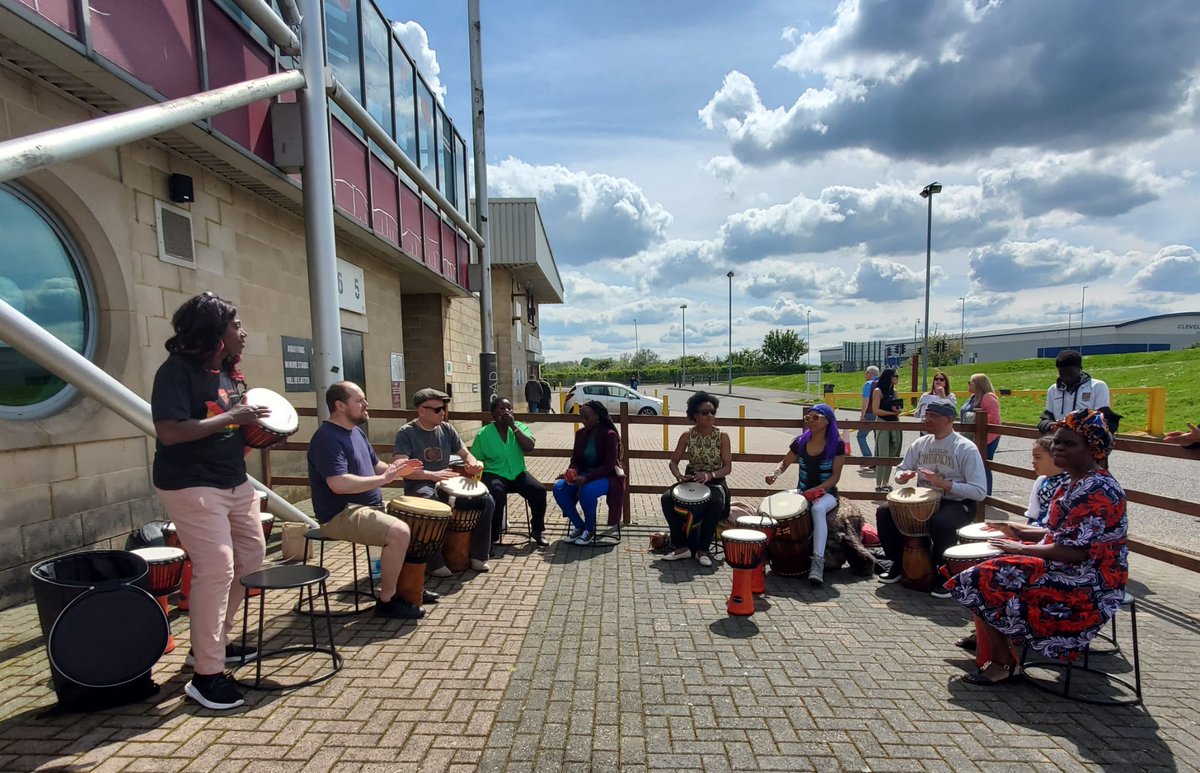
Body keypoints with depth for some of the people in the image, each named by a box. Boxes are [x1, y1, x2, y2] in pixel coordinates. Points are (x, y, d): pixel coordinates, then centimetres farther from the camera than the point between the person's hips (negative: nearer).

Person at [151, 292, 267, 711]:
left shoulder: (227, 371, 11)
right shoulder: (177, 370, -15)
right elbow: (170, 432, -26)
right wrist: (232, 418, -22)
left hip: (235, 482, 9)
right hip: (191, 486, -9)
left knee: (251, 556, 16)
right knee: (216, 570, -10)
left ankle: (215, 642, 33)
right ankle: (206, 674, 4)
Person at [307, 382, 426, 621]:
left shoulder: (356, 431, 12)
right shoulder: (327, 439, -19)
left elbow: (374, 466, 20)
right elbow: (339, 484, -31)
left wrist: (395, 470, -1)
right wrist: (383, 479, -26)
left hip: (369, 507, 10)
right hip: (341, 515, -10)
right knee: (399, 532, -27)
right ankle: (387, 601, -11)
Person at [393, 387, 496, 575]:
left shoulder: (446, 429, 8)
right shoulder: (406, 433, -8)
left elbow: (466, 455, 11)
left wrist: (473, 464, -15)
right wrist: (432, 475, -34)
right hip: (419, 485, -5)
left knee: (487, 501, -13)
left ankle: (478, 555, 0)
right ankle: (435, 563, -20)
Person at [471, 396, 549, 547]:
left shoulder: (519, 426, 3)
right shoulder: (483, 434, -3)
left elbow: (529, 447, -14)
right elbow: (476, 460, 0)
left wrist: (513, 426, -17)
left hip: (517, 473, 3)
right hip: (494, 474, -2)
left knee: (539, 490, -22)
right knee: (498, 494, -35)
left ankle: (537, 531, 0)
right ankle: (492, 536, -15)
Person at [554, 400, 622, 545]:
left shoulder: (609, 435, -14)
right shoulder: (581, 433, 4)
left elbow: (608, 466, -19)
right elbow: (575, 460, 8)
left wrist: (587, 478, -32)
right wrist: (571, 472, -16)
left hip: (605, 476, -6)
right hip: (584, 474, 6)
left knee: (587, 491, -37)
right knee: (559, 488, -20)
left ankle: (590, 529, -8)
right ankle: (579, 525, -1)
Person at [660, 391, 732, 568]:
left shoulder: (722, 437, -5)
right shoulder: (687, 436, 0)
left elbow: (727, 467, -7)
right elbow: (673, 462, 2)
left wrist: (709, 475, -25)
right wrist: (679, 476, -19)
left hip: (714, 482, -2)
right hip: (691, 480, 2)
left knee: (716, 503, -36)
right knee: (667, 498, -25)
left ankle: (702, 549, -16)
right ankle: (682, 546, -11)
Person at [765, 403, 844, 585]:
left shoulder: (836, 444, -7)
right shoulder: (800, 442, 3)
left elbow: (835, 476, -9)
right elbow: (785, 463, 15)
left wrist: (816, 490, -23)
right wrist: (776, 472, -8)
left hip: (827, 493, -4)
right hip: (802, 492, 4)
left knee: (818, 509, -37)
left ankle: (818, 561, -38)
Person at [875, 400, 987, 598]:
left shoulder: (966, 448, -12)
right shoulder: (920, 444, 5)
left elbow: (979, 492, -17)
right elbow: (900, 472, 14)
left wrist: (944, 484, -25)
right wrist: (903, 476, -10)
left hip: (957, 503, -5)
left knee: (941, 522, -38)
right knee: (884, 512, -13)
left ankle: (943, 575, -11)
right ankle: (899, 563, 6)